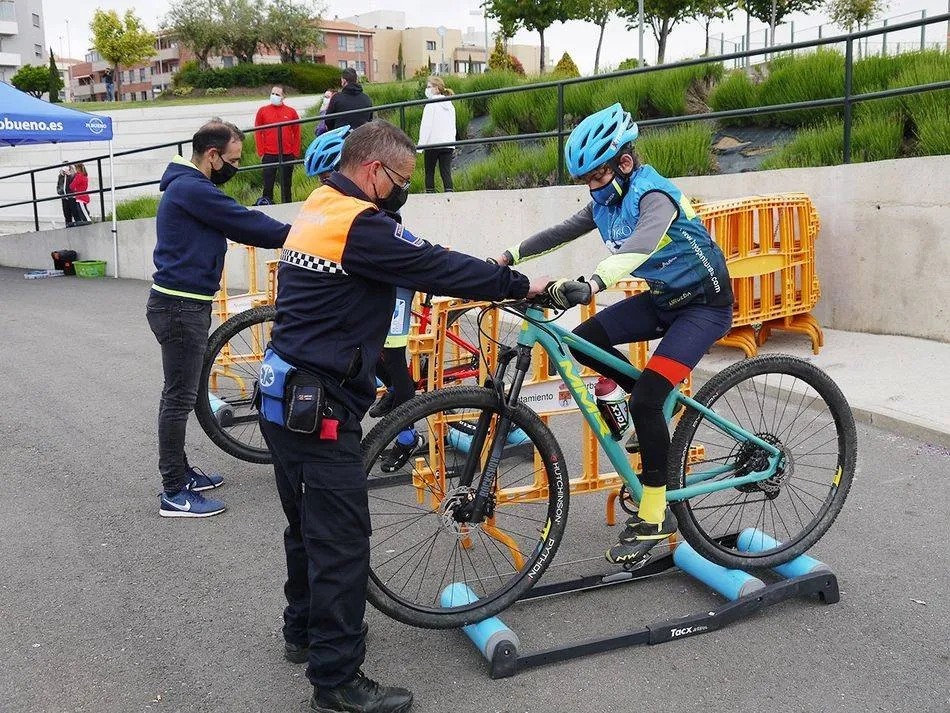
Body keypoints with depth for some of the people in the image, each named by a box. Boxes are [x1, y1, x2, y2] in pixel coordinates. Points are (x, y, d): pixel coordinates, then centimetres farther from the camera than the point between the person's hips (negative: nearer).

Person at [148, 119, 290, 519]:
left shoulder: (187, 186, 17)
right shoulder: (192, 189, -17)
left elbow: (238, 226, 16)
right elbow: (245, 223, -18)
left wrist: (288, 235, 6)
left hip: (185, 304, 11)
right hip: (179, 306, -11)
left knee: (179, 394, 18)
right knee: (179, 397, -5)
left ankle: (179, 473, 30)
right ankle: (174, 494, 2)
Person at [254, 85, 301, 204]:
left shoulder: (291, 111, 5)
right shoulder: (262, 111, 4)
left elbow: (297, 133, 7)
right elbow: (258, 133, 4)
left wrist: (296, 152, 2)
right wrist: (261, 152, -2)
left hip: (288, 155, 1)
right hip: (269, 155, -1)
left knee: (287, 185, 8)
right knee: (268, 185, 0)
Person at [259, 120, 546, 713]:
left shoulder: (320, 209, 14)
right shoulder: (359, 224, -18)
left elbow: (416, 258, 16)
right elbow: (437, 268, -17)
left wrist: (490, 275, 11)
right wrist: (520, 284, -5)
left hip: (285, 396, 10)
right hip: (320, 407, -10)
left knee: (310, 524, 24)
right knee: (342, 539, -3)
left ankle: (305, 627, 41)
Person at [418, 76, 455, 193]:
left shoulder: (431, 105, -8)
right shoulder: (450, 105, 13)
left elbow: (426, 126, -12)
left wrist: (421, 144, -9)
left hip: (433, 144, -5)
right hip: (448, 143, 5)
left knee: (429, 172, 5)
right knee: (446, 172, 3)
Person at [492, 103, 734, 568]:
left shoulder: (653, 196, -26)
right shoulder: (608, 201, 0)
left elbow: (640, 246, -46)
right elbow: (560, 233, 9)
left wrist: (590, 284, -62)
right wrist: (508, 258, 3)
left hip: (704, 305, -9)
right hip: (664, 298, 9)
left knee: (645, 400, -21)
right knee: (585, 341, -3)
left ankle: (655, 515, -7)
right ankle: (658, 410, 16)